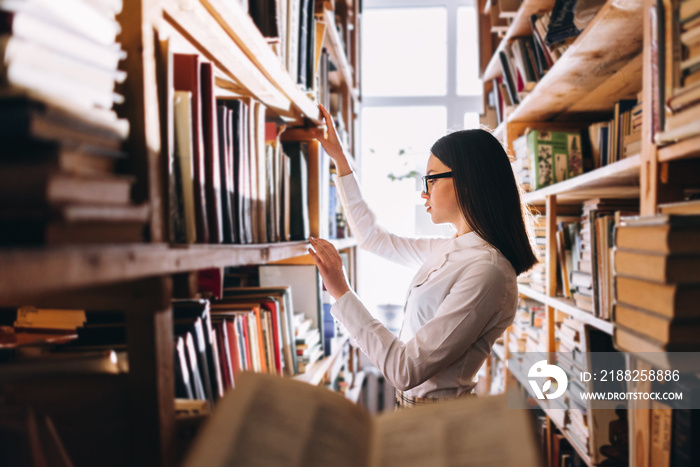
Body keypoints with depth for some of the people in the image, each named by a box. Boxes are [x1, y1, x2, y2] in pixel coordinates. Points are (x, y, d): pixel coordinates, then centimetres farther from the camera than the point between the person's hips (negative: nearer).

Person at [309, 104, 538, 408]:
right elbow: (371, 236, 19)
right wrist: (338, 157, 19)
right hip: (412, 407, 8)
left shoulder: (486, 272, -22)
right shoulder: (447, 251, 5)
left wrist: (341, 293, -20)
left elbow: (407, 371, -24)